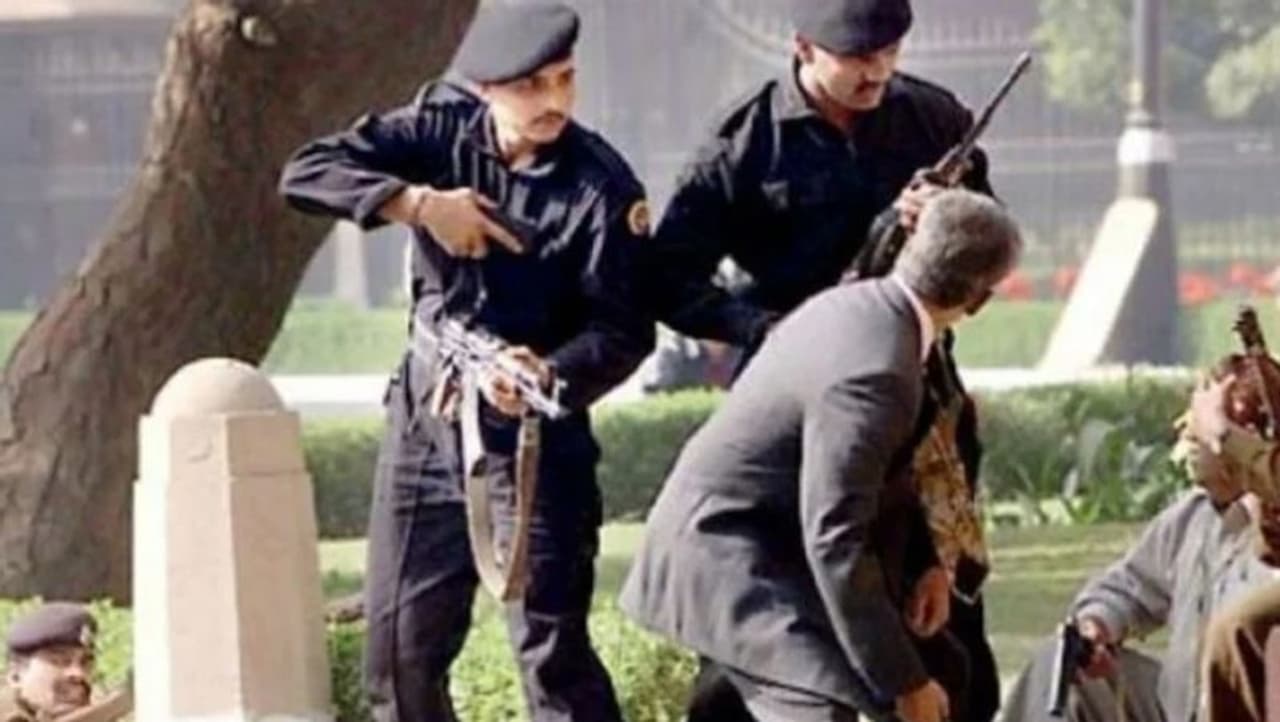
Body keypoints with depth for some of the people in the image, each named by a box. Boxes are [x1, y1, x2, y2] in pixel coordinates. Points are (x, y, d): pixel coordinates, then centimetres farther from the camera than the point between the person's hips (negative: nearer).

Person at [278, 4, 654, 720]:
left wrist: (550, 376, -37)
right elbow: (308, 172, -9)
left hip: (534, 435, -5)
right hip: (426, 419, 5)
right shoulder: (443, 127, -4)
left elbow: (625, 331, -17)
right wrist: (418, 203, -22)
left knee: (552, 648, -10)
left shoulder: (601, 185, -15)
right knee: (399, 646, 9)